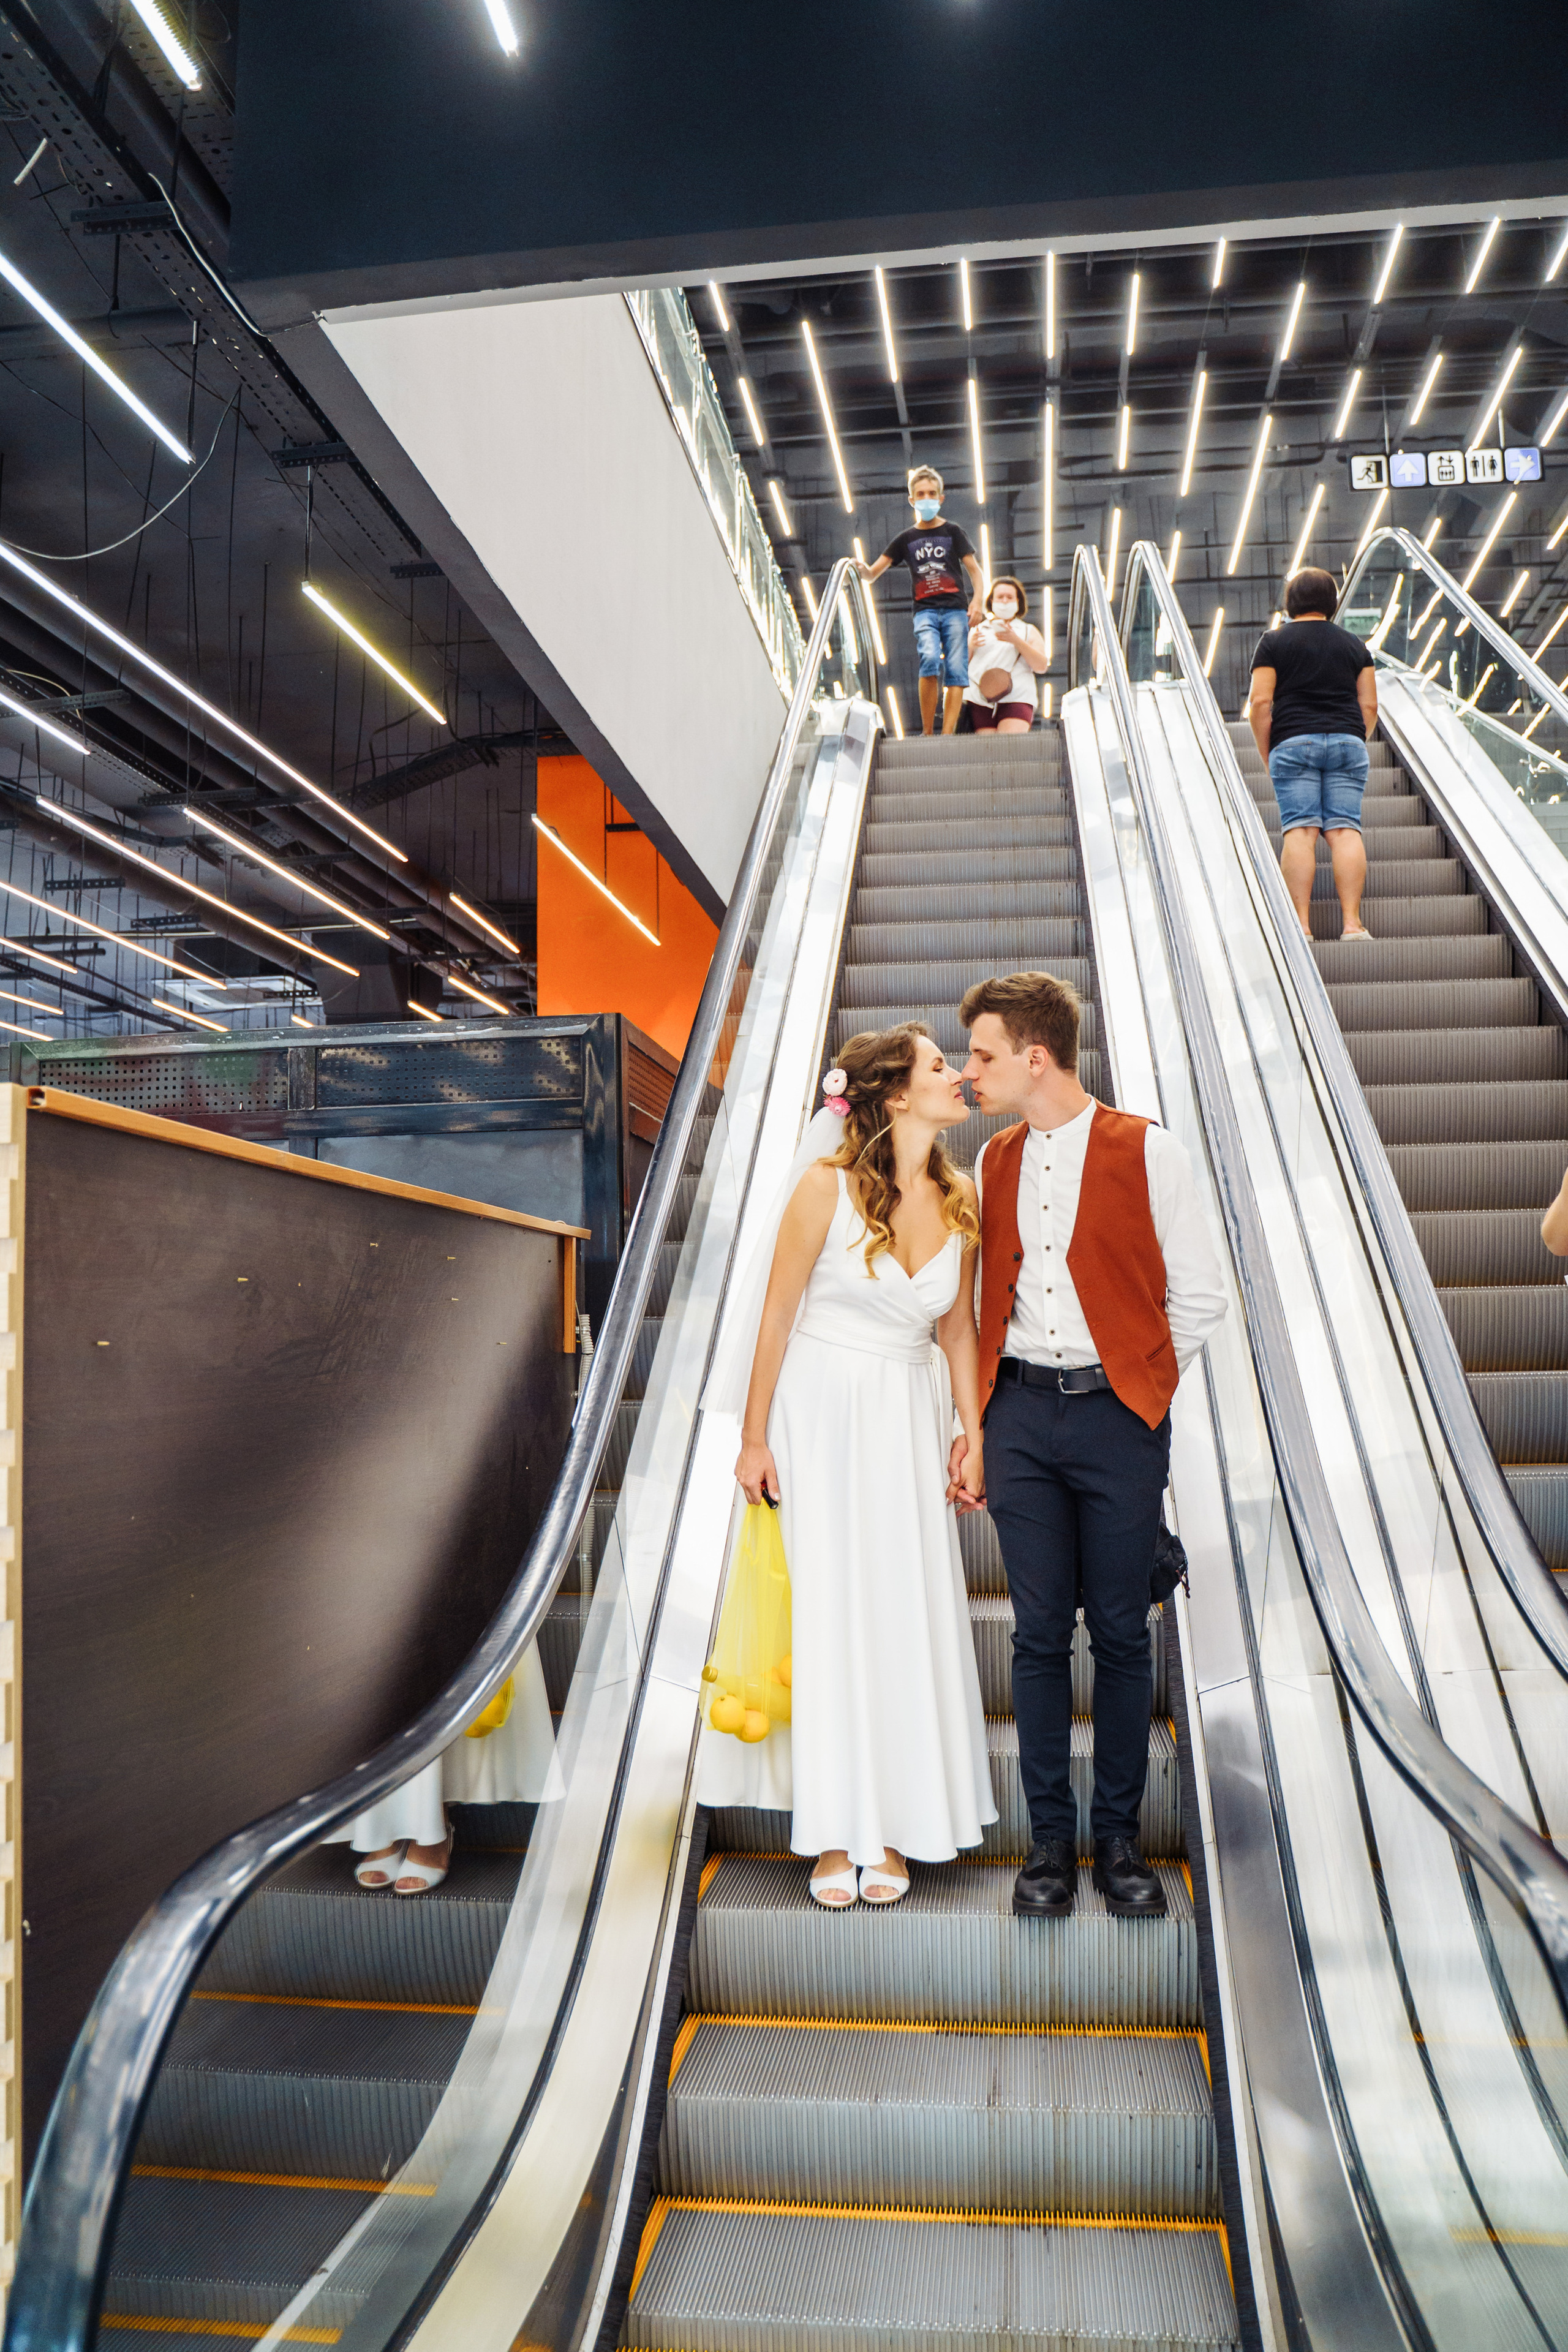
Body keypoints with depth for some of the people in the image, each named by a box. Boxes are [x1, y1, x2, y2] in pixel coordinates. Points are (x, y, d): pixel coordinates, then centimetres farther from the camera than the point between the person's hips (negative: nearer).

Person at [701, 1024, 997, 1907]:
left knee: (907, 1614, 4)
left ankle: (894, 1831, 20)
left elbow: (959, 1326, 10)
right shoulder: (826, 1185, -14)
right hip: (819, 1412, -4)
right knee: (825, 1611, 2)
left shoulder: (962, 1200, 0)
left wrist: (973, 1431, 4)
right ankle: (836, 1833, 17)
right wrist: (755, 1439, -5)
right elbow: (777, 1316, -7)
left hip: (911, 1420, 4)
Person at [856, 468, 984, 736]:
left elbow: (974, 569, 8)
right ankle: (927, 733, -21)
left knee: (956, 670, -13)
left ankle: (947, 736, -16)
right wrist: (861, 568, -13)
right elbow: (872, 574, 11)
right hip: (925, 610, -1)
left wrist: (977, 600, -10)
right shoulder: (906, 539, 15)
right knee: (930, 659, -26)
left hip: (955, 609, 1)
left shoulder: (952, 532, 13)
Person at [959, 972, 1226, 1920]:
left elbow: (1199, 1298, 0)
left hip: (1118, 1419, -3)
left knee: (1122, 1635, 6)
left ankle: (1120, 1839, 21)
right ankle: (1051, 1839, 19)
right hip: (1021, 1415, 3)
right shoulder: (995, 1161, 10)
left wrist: (1129, 1381, 5)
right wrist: (990, 1401, 9)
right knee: (1040, 1634, 7)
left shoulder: (1148, 1151, -5)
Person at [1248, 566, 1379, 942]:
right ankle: (1352, 922, -10)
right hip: (1348, 742, 3)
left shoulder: (1273, 641, 6)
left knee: (1300, 830, -8)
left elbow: (1260, 703, -2)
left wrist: (1266, 756, 5)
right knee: (1345, 828, -2)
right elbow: (1369, 706, 12)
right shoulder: (1353, 644, 16)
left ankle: (1301, 924, -15)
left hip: (1293, 743, -2)